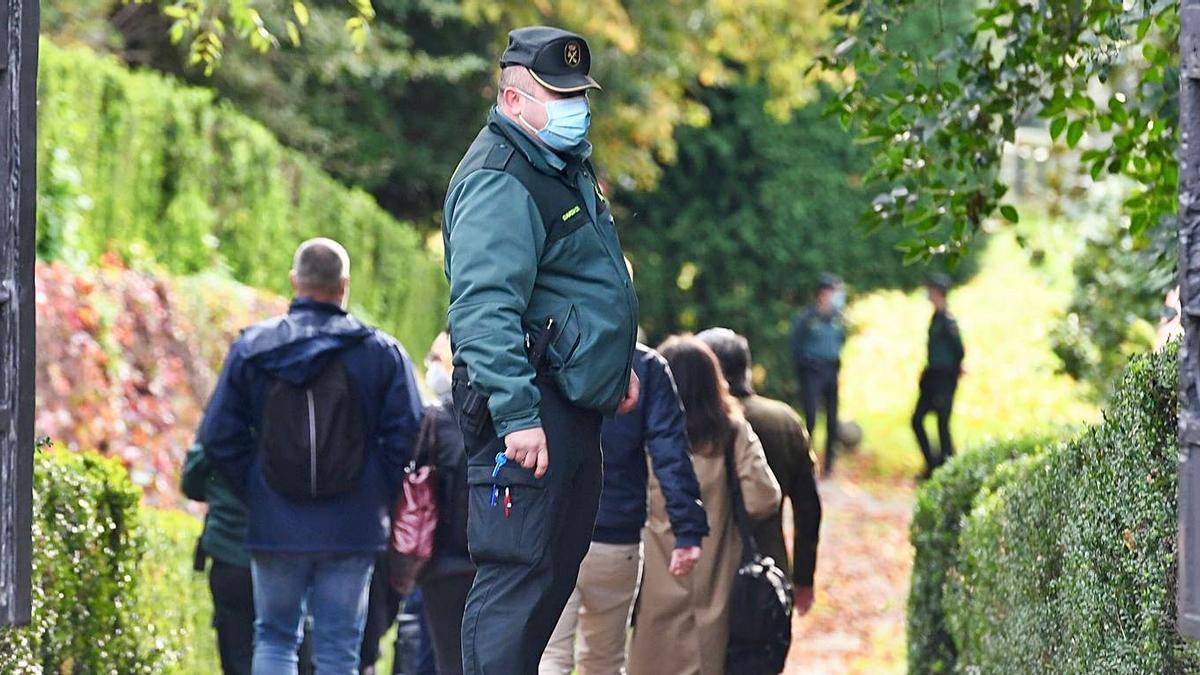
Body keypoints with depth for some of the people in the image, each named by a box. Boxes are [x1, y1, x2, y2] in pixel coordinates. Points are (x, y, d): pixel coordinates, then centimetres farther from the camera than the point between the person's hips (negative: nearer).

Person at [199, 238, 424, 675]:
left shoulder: (251, 347, 2)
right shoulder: (382, 351, 0)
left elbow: (218, 437, 1)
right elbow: (407, 438, -4)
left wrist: (253, 492, 12)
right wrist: (384, 501, 9)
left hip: (274, 526, 1)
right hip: (352, 531, -1)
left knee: (274, 638, 13)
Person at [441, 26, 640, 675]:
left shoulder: (568, 164, 15)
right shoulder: (498, 183, -18)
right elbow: (484, 313, -27)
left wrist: (620, 364, 27)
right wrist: (518, 416, -32)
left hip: (574, 401, 10)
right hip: (527, 407, -10)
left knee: (562, 564, 16)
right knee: (517, 573, -12)